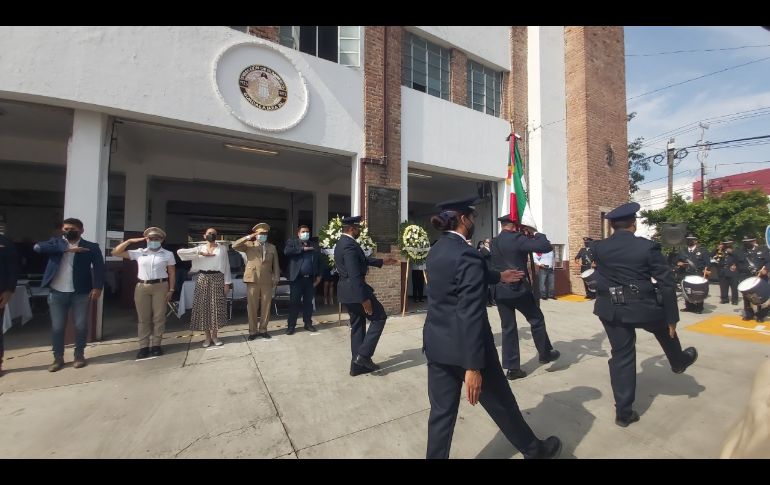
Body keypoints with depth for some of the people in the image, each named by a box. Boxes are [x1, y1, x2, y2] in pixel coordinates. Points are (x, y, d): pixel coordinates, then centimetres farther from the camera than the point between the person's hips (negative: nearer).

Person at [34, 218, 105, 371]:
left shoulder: (91, 247, 0)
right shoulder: (56, 242, 7)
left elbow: (99, 267, -5)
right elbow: (38, 247, -13)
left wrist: (97, 287, -15)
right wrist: (66, 249, -19)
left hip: (80, 293, -2)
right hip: (57, 293, 2)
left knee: (81, 325, 6)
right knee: (57, 327, 9)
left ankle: (79, 355, 21)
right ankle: (58, 358, 22)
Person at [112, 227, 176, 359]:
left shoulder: (168, 254, 4)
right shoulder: (139, 253, 10)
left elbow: (172, 273, 3)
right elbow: (115, 253, 9)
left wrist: (171, 290, -4)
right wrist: (130, 241, -1)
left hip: (160, 286, -2)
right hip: (142, 287, 2)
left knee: (158, 317, 2)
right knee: (143, 318, 6)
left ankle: (156, 344, 11)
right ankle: (143, 346, 13)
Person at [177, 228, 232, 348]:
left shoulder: (222, 248, 7)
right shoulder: (200, 248, 8)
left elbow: (226, 266, 4)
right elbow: (180, 251, -4)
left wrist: (227, 283, -2)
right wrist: (200, 253, -10)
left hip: (217, 278, -1)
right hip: (203, 279, 1)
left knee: (217, 307, 0)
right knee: (204, 307, 2)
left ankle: (214, 336, 13)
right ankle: (207, 337, 13)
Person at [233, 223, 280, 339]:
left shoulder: (272, 247, 13)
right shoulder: (249, 245, 8)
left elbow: (275, 265, 12)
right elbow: (235, 246, -8)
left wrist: (276, 279, 4)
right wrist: (248, 237, -12)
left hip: (267, 281, 2)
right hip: (253, 280, -2)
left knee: (266, 307, 5)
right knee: (252, 307, 3)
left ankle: (263, 330, 18)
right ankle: (253, 331, 15)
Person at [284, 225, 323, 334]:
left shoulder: (314, 246, 12)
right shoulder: (292, 243, 4)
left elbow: (320, 262, 13)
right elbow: (286, 251, -17)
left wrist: (319, 276, 4)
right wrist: (303, 249, -15)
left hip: (310, 279, 3)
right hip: (297, 278, -3)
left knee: (308, 302, 10)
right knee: (294, 302, 1)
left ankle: (308, 323, 22)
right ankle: (291, 325, 11)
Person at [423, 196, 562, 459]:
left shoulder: (436, 251, 5)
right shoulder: (468, 255, -21)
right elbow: (470, 315, -24)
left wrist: (499, 276, 29)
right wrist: (473, 366, -21)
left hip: (437, 344, 7)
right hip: (463, 347, -6)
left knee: (442, 411, 16)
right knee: (501, 404, 19)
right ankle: (534, 449, 45)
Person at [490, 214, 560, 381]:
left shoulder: (494, 242, 8)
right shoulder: (517, 239, -13)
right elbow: (547, 247, -15)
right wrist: (535, 234, 4)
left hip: (499, 291, 6)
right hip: (519, 289, -6)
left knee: (508, 328, 10)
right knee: (537, 320, 18)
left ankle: (512, 368, 15)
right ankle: (545, 353, 35)